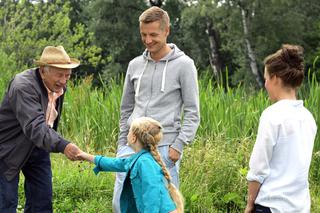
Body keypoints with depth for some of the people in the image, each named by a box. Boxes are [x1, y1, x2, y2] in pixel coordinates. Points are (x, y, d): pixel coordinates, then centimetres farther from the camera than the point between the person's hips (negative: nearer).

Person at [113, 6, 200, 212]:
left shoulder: (183, 65, -3)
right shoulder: (135, 65, 12)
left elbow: (192, 113, -4)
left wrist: (178, 145, -12)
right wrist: (122, 143, 15)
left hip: (164, 148, -5)